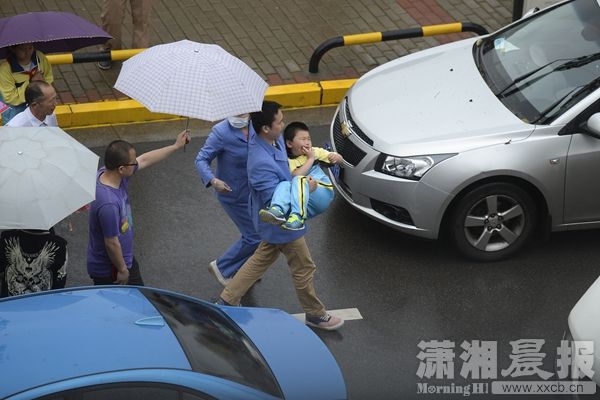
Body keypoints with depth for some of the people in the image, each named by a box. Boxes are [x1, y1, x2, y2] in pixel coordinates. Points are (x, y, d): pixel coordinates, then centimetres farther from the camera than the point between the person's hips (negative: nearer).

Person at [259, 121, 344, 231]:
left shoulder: (316, 151, 19)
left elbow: (340, 160, 22)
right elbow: (295, 175, -10)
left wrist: (335, 157, -2)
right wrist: (311, 159, -2)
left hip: (324, 194, 0)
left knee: (299, 181, -29)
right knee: (284, 184, -28)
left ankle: (297, 217, -51)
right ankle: (277, 211, -57)